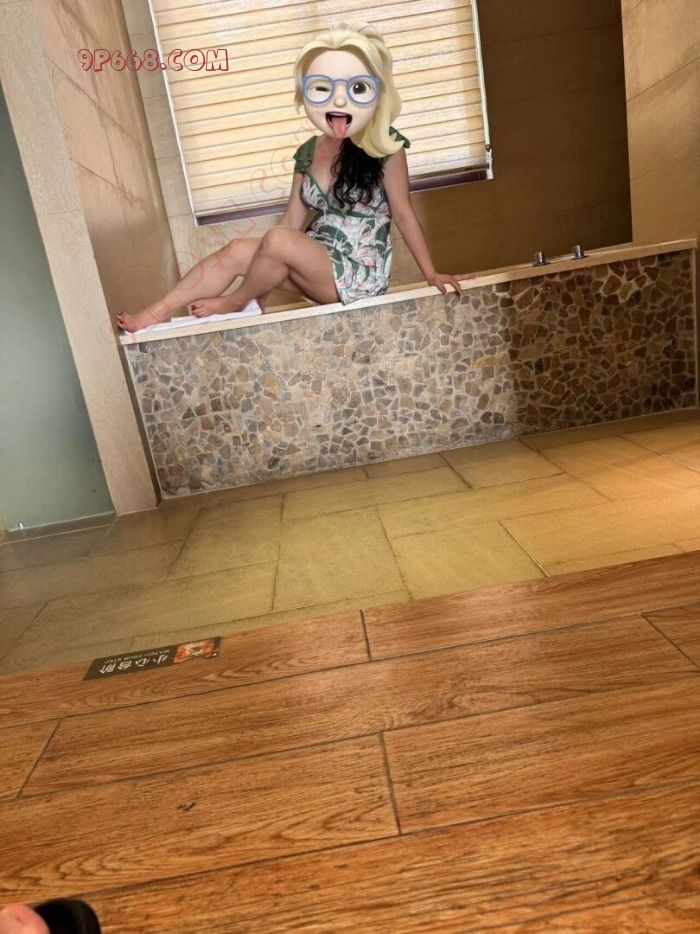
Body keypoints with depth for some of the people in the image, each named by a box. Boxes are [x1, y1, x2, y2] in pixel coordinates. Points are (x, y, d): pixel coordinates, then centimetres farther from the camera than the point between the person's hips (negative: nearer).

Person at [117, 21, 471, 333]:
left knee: (278, 241, -27)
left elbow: (403, 213, -5)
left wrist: (431, 274, -4)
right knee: (237, 251, -12)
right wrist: (256, 256, 0)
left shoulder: (384, 147, -11)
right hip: (317, 264, 6)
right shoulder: (309, 153, 4)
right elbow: (292, 221, 6)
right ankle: (157, 314, -8)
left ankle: (239, 303, 0)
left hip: (359, 276, -5)